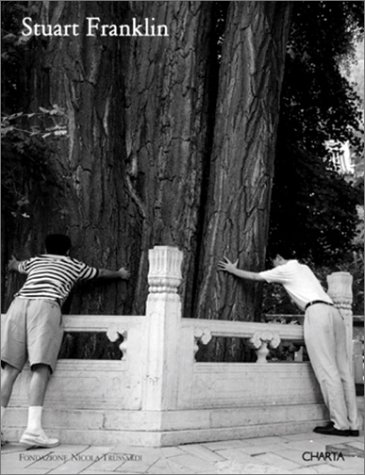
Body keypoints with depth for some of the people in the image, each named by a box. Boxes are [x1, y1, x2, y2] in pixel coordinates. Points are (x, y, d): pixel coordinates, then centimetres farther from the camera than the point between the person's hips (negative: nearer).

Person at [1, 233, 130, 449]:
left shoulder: (35, 261, 36)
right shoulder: (74, 265, 27)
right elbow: (102, 273, 43)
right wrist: (121, 274, 63)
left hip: (20, 302, 4)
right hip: (46, 306, -4)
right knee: (42, 368, -12)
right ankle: (34, 428, -25)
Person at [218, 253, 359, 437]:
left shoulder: (285, 269, 10)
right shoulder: (304, 268, 30)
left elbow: (254, 276, 15)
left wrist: (232, 269, 30)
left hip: (317, 311, -7)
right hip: (333, 311, 8)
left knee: (327, 370, -9)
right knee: (343, 369, 3)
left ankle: (340, 424, -12)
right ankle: (352, 424, 1)